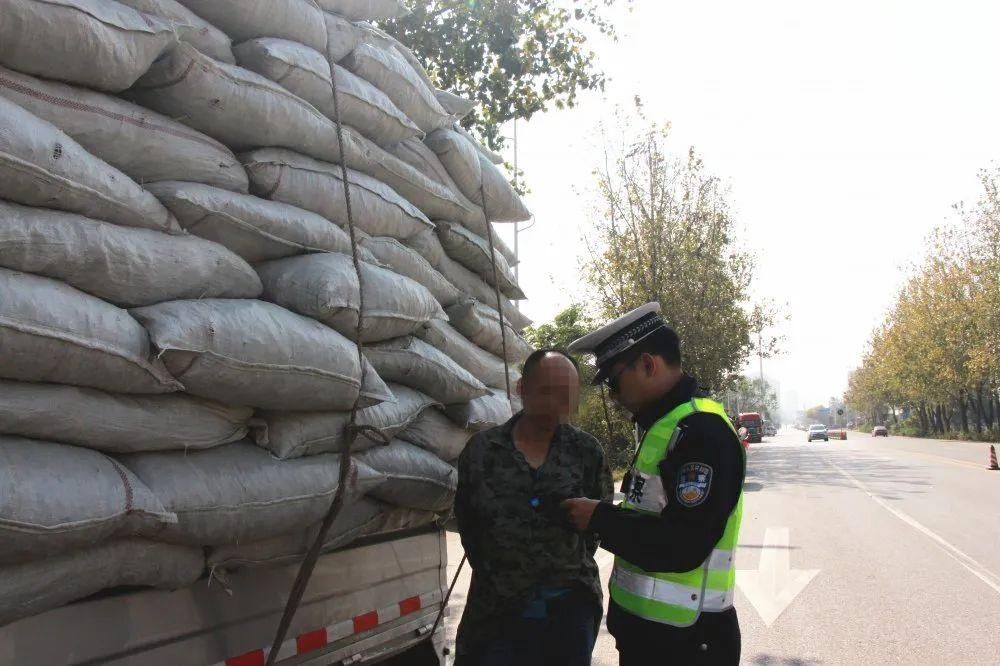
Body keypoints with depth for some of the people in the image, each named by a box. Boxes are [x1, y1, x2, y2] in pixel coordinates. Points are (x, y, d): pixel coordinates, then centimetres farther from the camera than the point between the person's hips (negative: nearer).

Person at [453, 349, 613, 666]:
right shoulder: (481, 450, -2)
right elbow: (467, 521, 5)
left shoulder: (587, 451, -1)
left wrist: (574, 567, 4)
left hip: (571, 607, 1)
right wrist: (493, 575, 7)